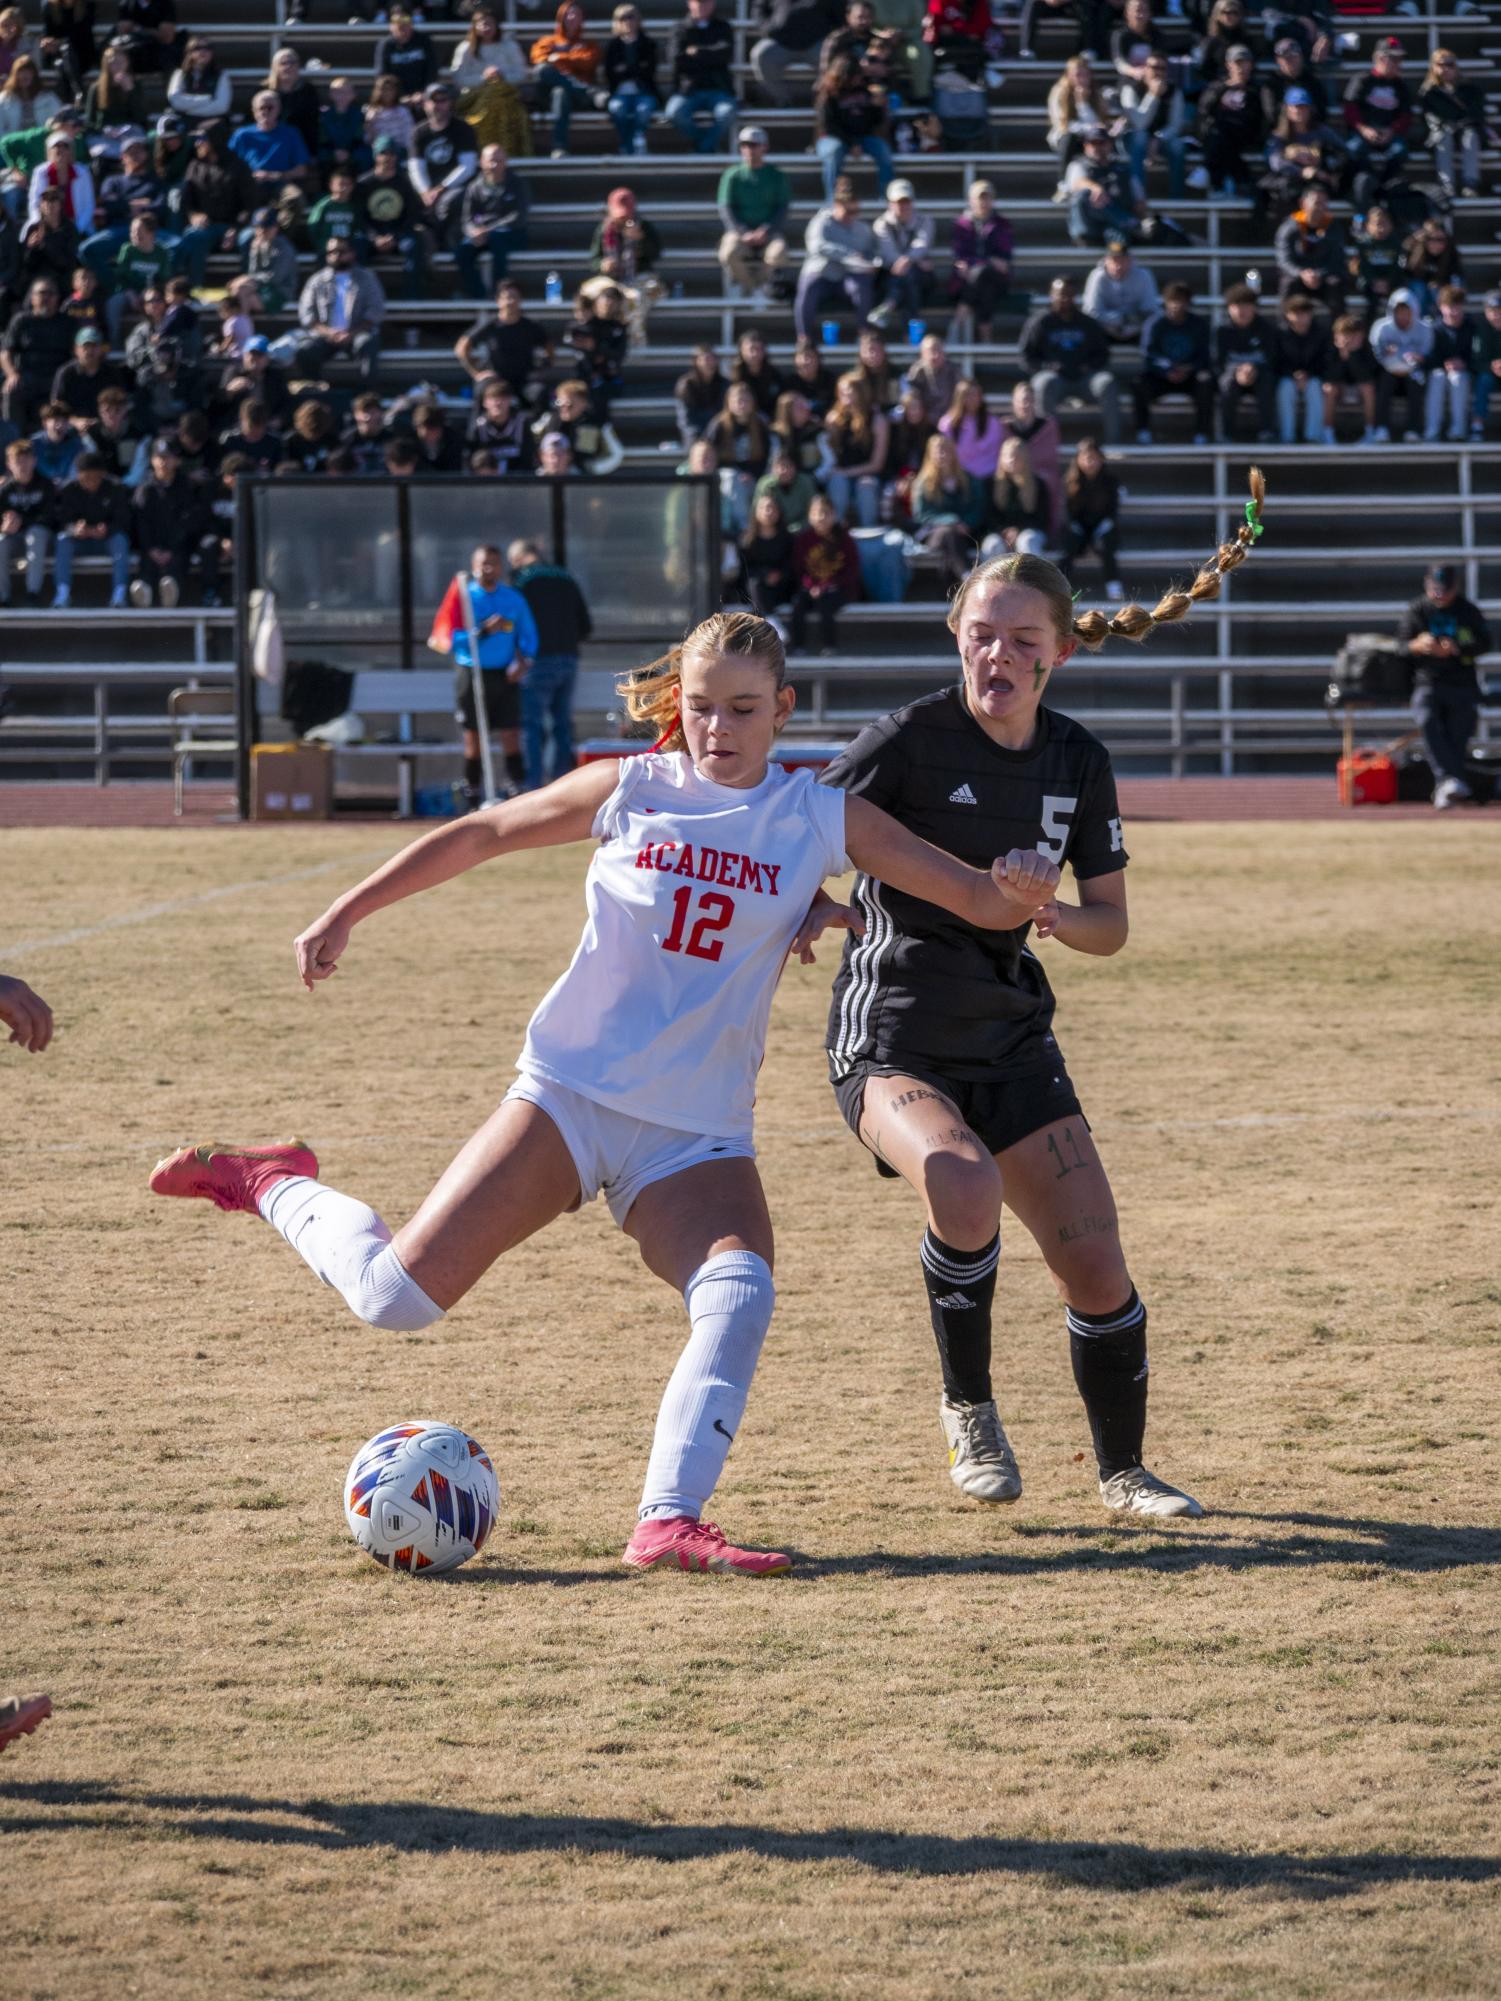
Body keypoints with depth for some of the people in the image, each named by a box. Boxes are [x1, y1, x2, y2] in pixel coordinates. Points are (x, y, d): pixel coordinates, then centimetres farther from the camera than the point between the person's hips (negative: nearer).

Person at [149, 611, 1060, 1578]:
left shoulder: (821, 818, 1)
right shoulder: (631, 791, 0)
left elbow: (973, 898, -1)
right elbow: (479, 835, 11)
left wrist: (1017, 890, -24)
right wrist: (344, 915, 9)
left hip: (699, 1130, 1)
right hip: (572, 1090, -1)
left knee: (741, 1296, -29)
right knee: (398, 1296, -9)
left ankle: (670, 1520, -28)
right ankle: (276, 1185, 20)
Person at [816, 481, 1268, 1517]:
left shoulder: (1079, 761, 3)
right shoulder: (912, 739, -13)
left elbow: (1111, 925, 10)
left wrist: (1053, 915, -11)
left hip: (1010, 1033, 5)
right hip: (893, 1032, -5)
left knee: (1096, 1266, -1)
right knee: (965, 1184, -34)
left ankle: (1124, 1471, 22)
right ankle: (969, 1410, -10)